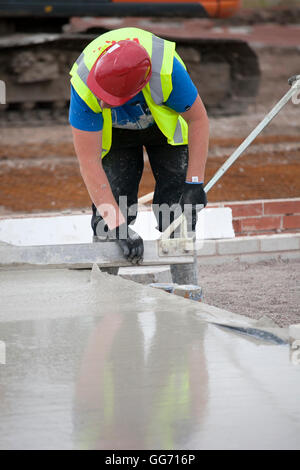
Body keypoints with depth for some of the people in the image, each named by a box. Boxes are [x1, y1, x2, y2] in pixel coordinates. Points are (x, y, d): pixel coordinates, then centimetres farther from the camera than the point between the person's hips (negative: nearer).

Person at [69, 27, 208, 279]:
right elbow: (89, 162, -36)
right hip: (113, 131, 0)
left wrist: (195, 183, -28)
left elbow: (198, 119, -24)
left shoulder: (166, 70, -43)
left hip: (166, 123, 0)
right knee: (109, 208, -14)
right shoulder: (83, 86, -40)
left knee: (177, 203, -10)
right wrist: (119, 227, -41)